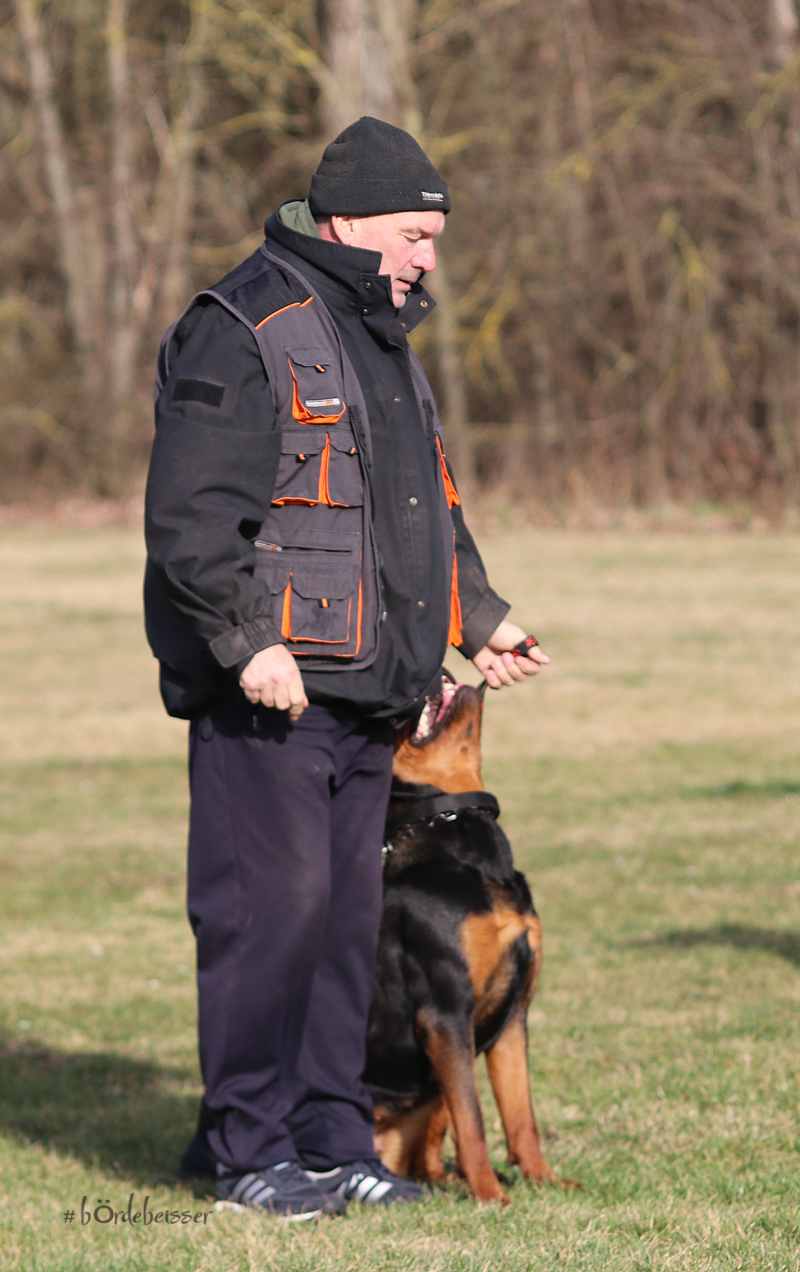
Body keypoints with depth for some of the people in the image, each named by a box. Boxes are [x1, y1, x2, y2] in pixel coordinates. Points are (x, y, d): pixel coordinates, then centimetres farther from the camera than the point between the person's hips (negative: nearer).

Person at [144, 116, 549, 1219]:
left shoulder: (381, 340, 20)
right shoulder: (243, 333, -11)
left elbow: (427, 508, 31)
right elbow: (190, 518, -17)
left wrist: (478, 621, 22)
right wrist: (250, 642, -23)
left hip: (367, 694, 9)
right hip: (268, 688, -9)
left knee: (349, 913, 10)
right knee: (270, 907, -8)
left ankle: (333, 1138, 17)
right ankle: (252, 1151, -2)